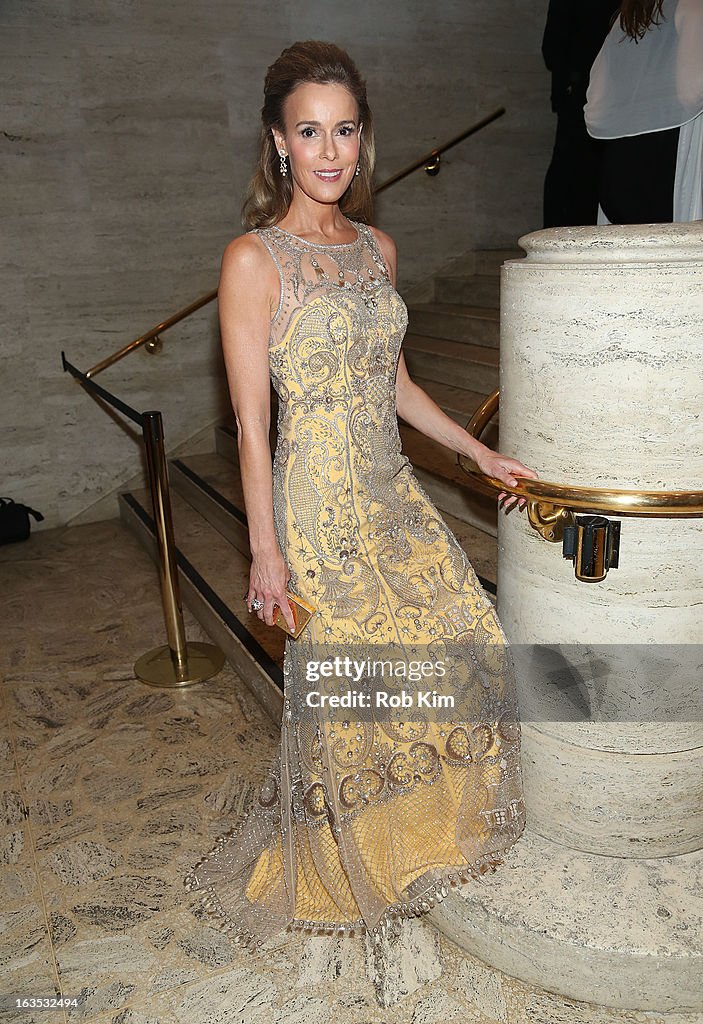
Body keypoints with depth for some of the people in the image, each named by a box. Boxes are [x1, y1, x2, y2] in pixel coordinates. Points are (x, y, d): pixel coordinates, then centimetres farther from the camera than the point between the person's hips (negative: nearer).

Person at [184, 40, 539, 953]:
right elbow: (251, 422, -13)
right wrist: (265, 551, -13)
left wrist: (482, 455, 16)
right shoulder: (253, 260, -11)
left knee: (465, 650, 12)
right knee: (346, 690, 5)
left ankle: (421, 833, 40)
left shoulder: (377, 249, 9)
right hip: (320, 505, -7)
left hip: (394, 494, 7)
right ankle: (339, 871, 35)